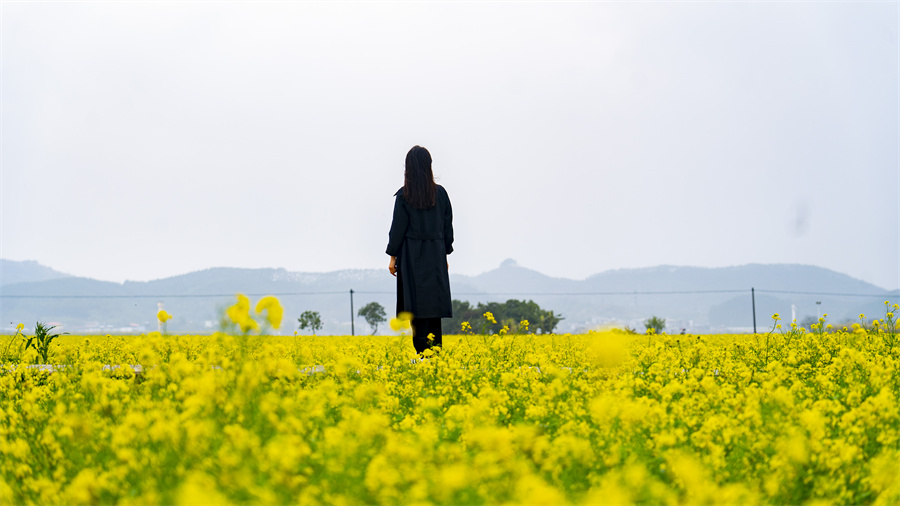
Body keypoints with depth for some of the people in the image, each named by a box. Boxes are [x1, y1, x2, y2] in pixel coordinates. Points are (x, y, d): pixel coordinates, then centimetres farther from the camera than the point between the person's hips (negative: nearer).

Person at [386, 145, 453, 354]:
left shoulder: (404, 195, -8)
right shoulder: (441, 193, 2)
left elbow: (398, 226, -6)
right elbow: (448, 225, 8)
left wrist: (393, 256, 1)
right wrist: (445, 254, 17)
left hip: (412, 255, -3)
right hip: (436, 255, 3)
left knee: (418, 306, -2)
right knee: (434, 303, 8)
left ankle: (423, 353, -7)